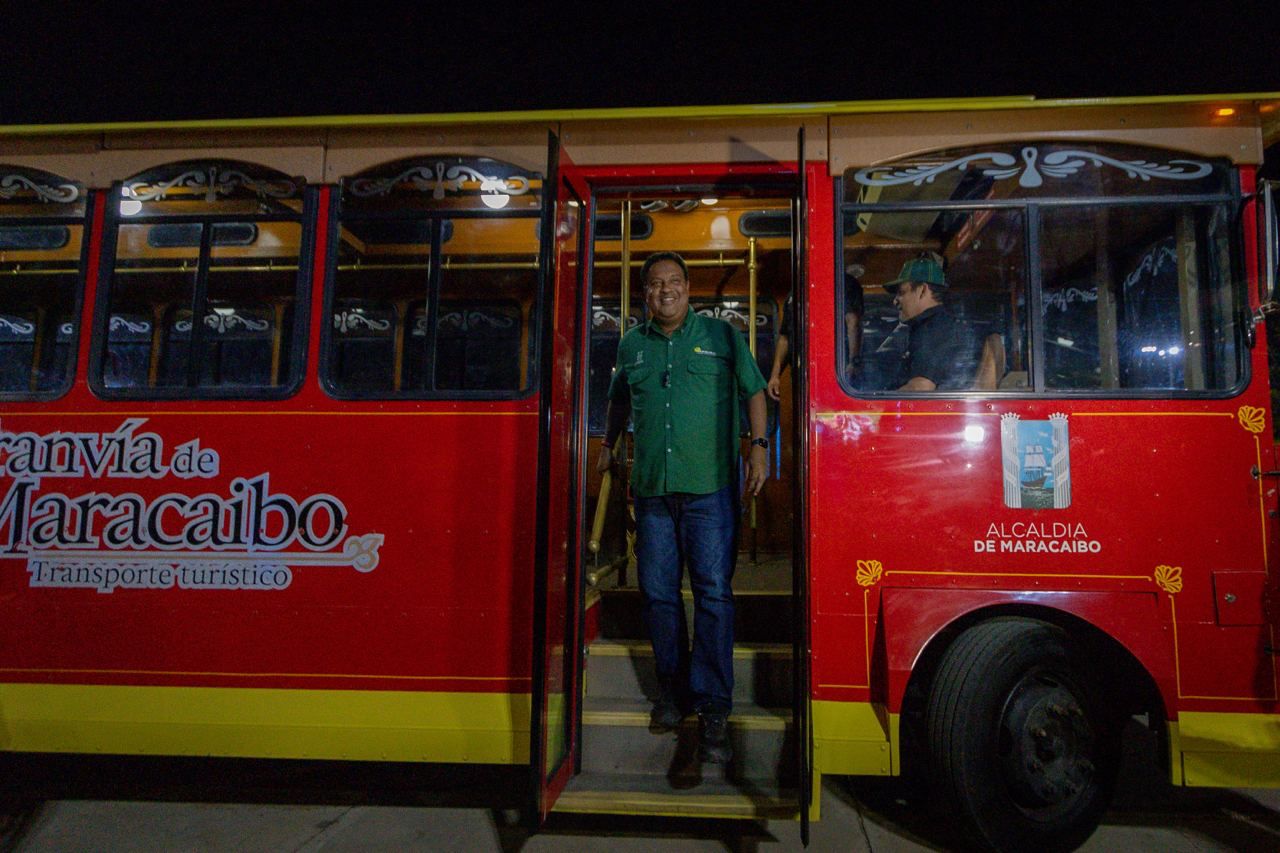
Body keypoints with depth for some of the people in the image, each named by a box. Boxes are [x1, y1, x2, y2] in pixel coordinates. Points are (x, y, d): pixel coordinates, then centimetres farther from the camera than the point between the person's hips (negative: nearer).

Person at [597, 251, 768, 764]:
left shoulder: (722, 336, 7)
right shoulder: (631, 346, 16)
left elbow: (753, 392, 10)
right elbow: (619, 401, 30)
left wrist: (758, 446, -1)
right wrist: (608, 446, 25)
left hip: (709, 487, -3)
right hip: (651, 489, 3)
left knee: (713, 592, -6)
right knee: (658, 592, 6)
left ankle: (713, 707, 1)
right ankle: (673, 691, 22)